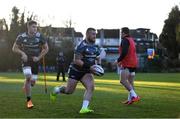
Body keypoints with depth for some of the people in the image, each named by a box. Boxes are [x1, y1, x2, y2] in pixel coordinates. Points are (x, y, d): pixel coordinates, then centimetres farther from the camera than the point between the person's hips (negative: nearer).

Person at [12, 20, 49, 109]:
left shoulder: (39, 36, -8)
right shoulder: (21, 37, -10)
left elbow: (46, 48, 2)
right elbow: (14, 48, 0)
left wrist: (39, 57, -8)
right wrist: (22, 53, -18)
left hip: (35, 61, 2)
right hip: (26, 60, -2)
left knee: (33, 82, 1)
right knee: (28, 77, -23)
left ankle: (25, 88, 39)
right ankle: (29, 100, -13)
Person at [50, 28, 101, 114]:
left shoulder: (95, 47, 4)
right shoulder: (82, 46, -22)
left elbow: (98, 59, 19)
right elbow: (77, 61, -26)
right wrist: (89, 67, -30)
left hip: (86, 72, 6)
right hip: (76, 70, -6)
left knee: (91, 87, -19)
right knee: (69, 91, 4)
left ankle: (84, 108, -20)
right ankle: (56, 90, 37)